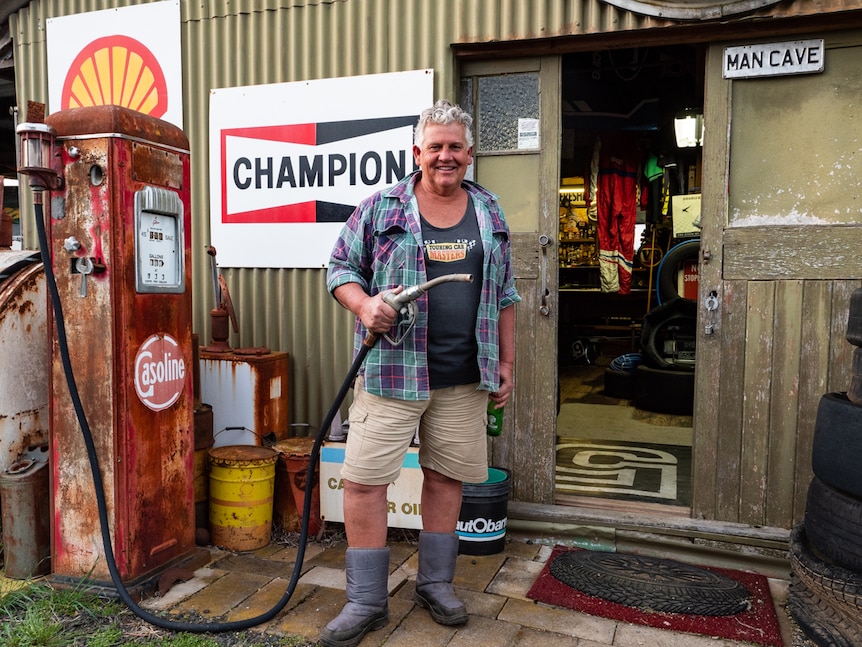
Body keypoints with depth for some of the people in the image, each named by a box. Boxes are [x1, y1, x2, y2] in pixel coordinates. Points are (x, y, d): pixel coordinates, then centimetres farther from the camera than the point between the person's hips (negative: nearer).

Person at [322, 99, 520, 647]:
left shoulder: (490, 215, 12)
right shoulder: (380, 209, 1)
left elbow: (504, 295, 15)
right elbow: (341, 267, 6)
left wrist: (506, 363, 11)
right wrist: (364, 304, -15)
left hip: (465, 378, 3)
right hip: (391, 371, -2)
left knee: (447, 477, 12)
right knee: (364, 480, -3)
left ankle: (436, 584, 32)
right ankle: (367, 602, 15)